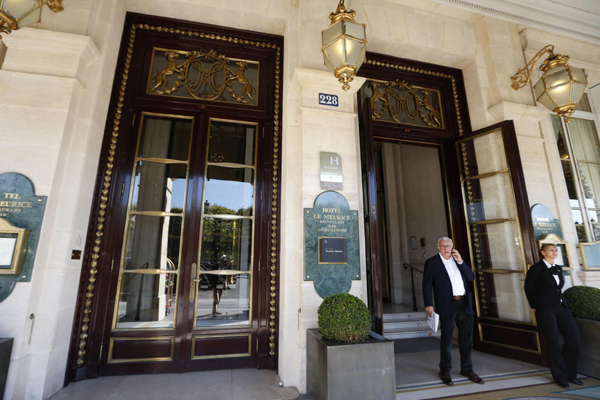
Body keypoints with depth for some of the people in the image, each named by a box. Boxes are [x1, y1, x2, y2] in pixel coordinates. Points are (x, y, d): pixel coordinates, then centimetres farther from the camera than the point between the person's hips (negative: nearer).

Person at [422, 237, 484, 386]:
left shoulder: (458, 260, 13)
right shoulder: (432, 262, -2)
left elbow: (471, 277, 6)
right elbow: (427, 284, -6)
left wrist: (460, 261, -6)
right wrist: (428, 304, -13)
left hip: (465, 304, 5)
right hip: (447, 306, -5)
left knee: (467, 339, 15)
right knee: (446, 339, 4)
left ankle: (467, 369, 32)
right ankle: (445, 371, 20)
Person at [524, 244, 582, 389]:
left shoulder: (559, 269, 12)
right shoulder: (536, 268, -8)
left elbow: (558, 288, 20)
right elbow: (528, 288, 0)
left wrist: (562, 302, 10)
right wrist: (534, 306, 6)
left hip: (561, 308, 6)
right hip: (545, 310, -6)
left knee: (575, 341, 3)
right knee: (554, 344, 1)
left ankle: (570, 374, 23)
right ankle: (561, 377, 17)